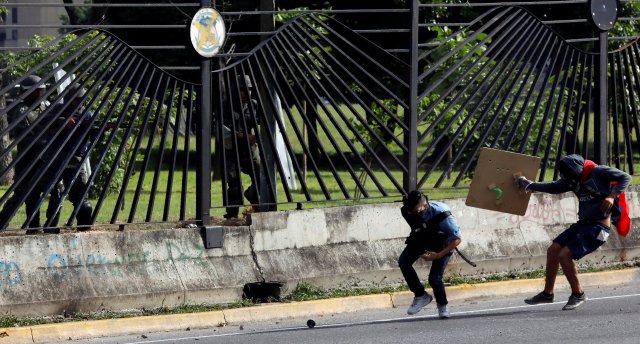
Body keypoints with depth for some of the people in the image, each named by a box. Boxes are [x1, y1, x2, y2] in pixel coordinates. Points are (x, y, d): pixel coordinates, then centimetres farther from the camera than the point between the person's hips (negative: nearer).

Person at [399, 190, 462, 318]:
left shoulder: (441, 214, -38)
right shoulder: (407, 212, -25)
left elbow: (457, 239, -26)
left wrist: (438, 255, -31)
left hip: (441, 242, -4)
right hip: (421, 238, 4)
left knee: (434, 278, -18)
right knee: (403, 262, -21)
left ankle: (443, 305, 14)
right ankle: (420, 295, -5)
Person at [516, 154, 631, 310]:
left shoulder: (599, 172, -13)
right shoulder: (575, 180, 9)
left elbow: (625, 177, -13)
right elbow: (554, 188, 18)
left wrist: (612, 196, -26)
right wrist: (530, 185, 14)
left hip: (598, 227, -9)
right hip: (583, 224, 9)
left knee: (564, 255, -17)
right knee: (553, 250, 8)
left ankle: (578, 295, 0)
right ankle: (547, 293, 20)